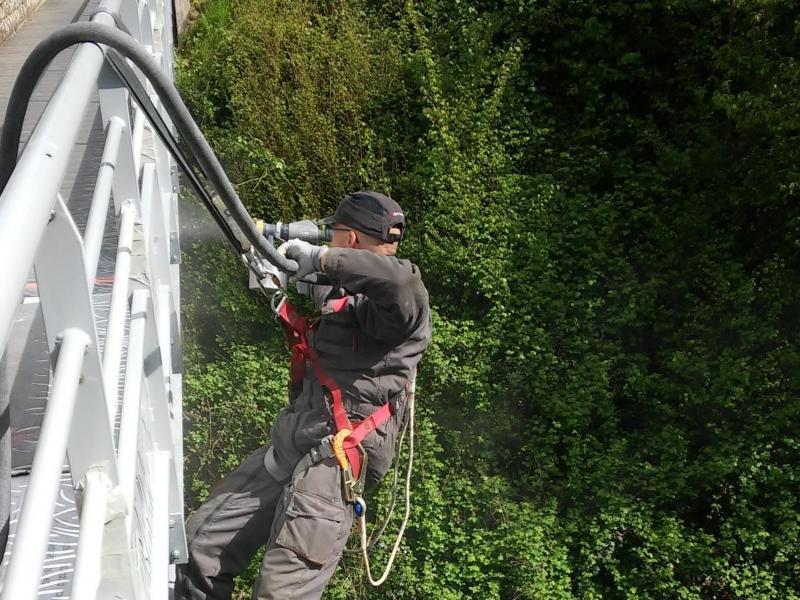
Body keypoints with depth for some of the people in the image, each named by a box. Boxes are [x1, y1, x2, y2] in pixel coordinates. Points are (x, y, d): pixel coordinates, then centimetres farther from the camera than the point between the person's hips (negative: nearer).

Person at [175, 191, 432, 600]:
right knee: (199, 550, 10)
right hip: (285, 449, 9)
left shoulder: (390, 306, -11)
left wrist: (321, 257, -28)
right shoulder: (342, 294, 17)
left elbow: (404, 282, -36)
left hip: (332, 459, -9)